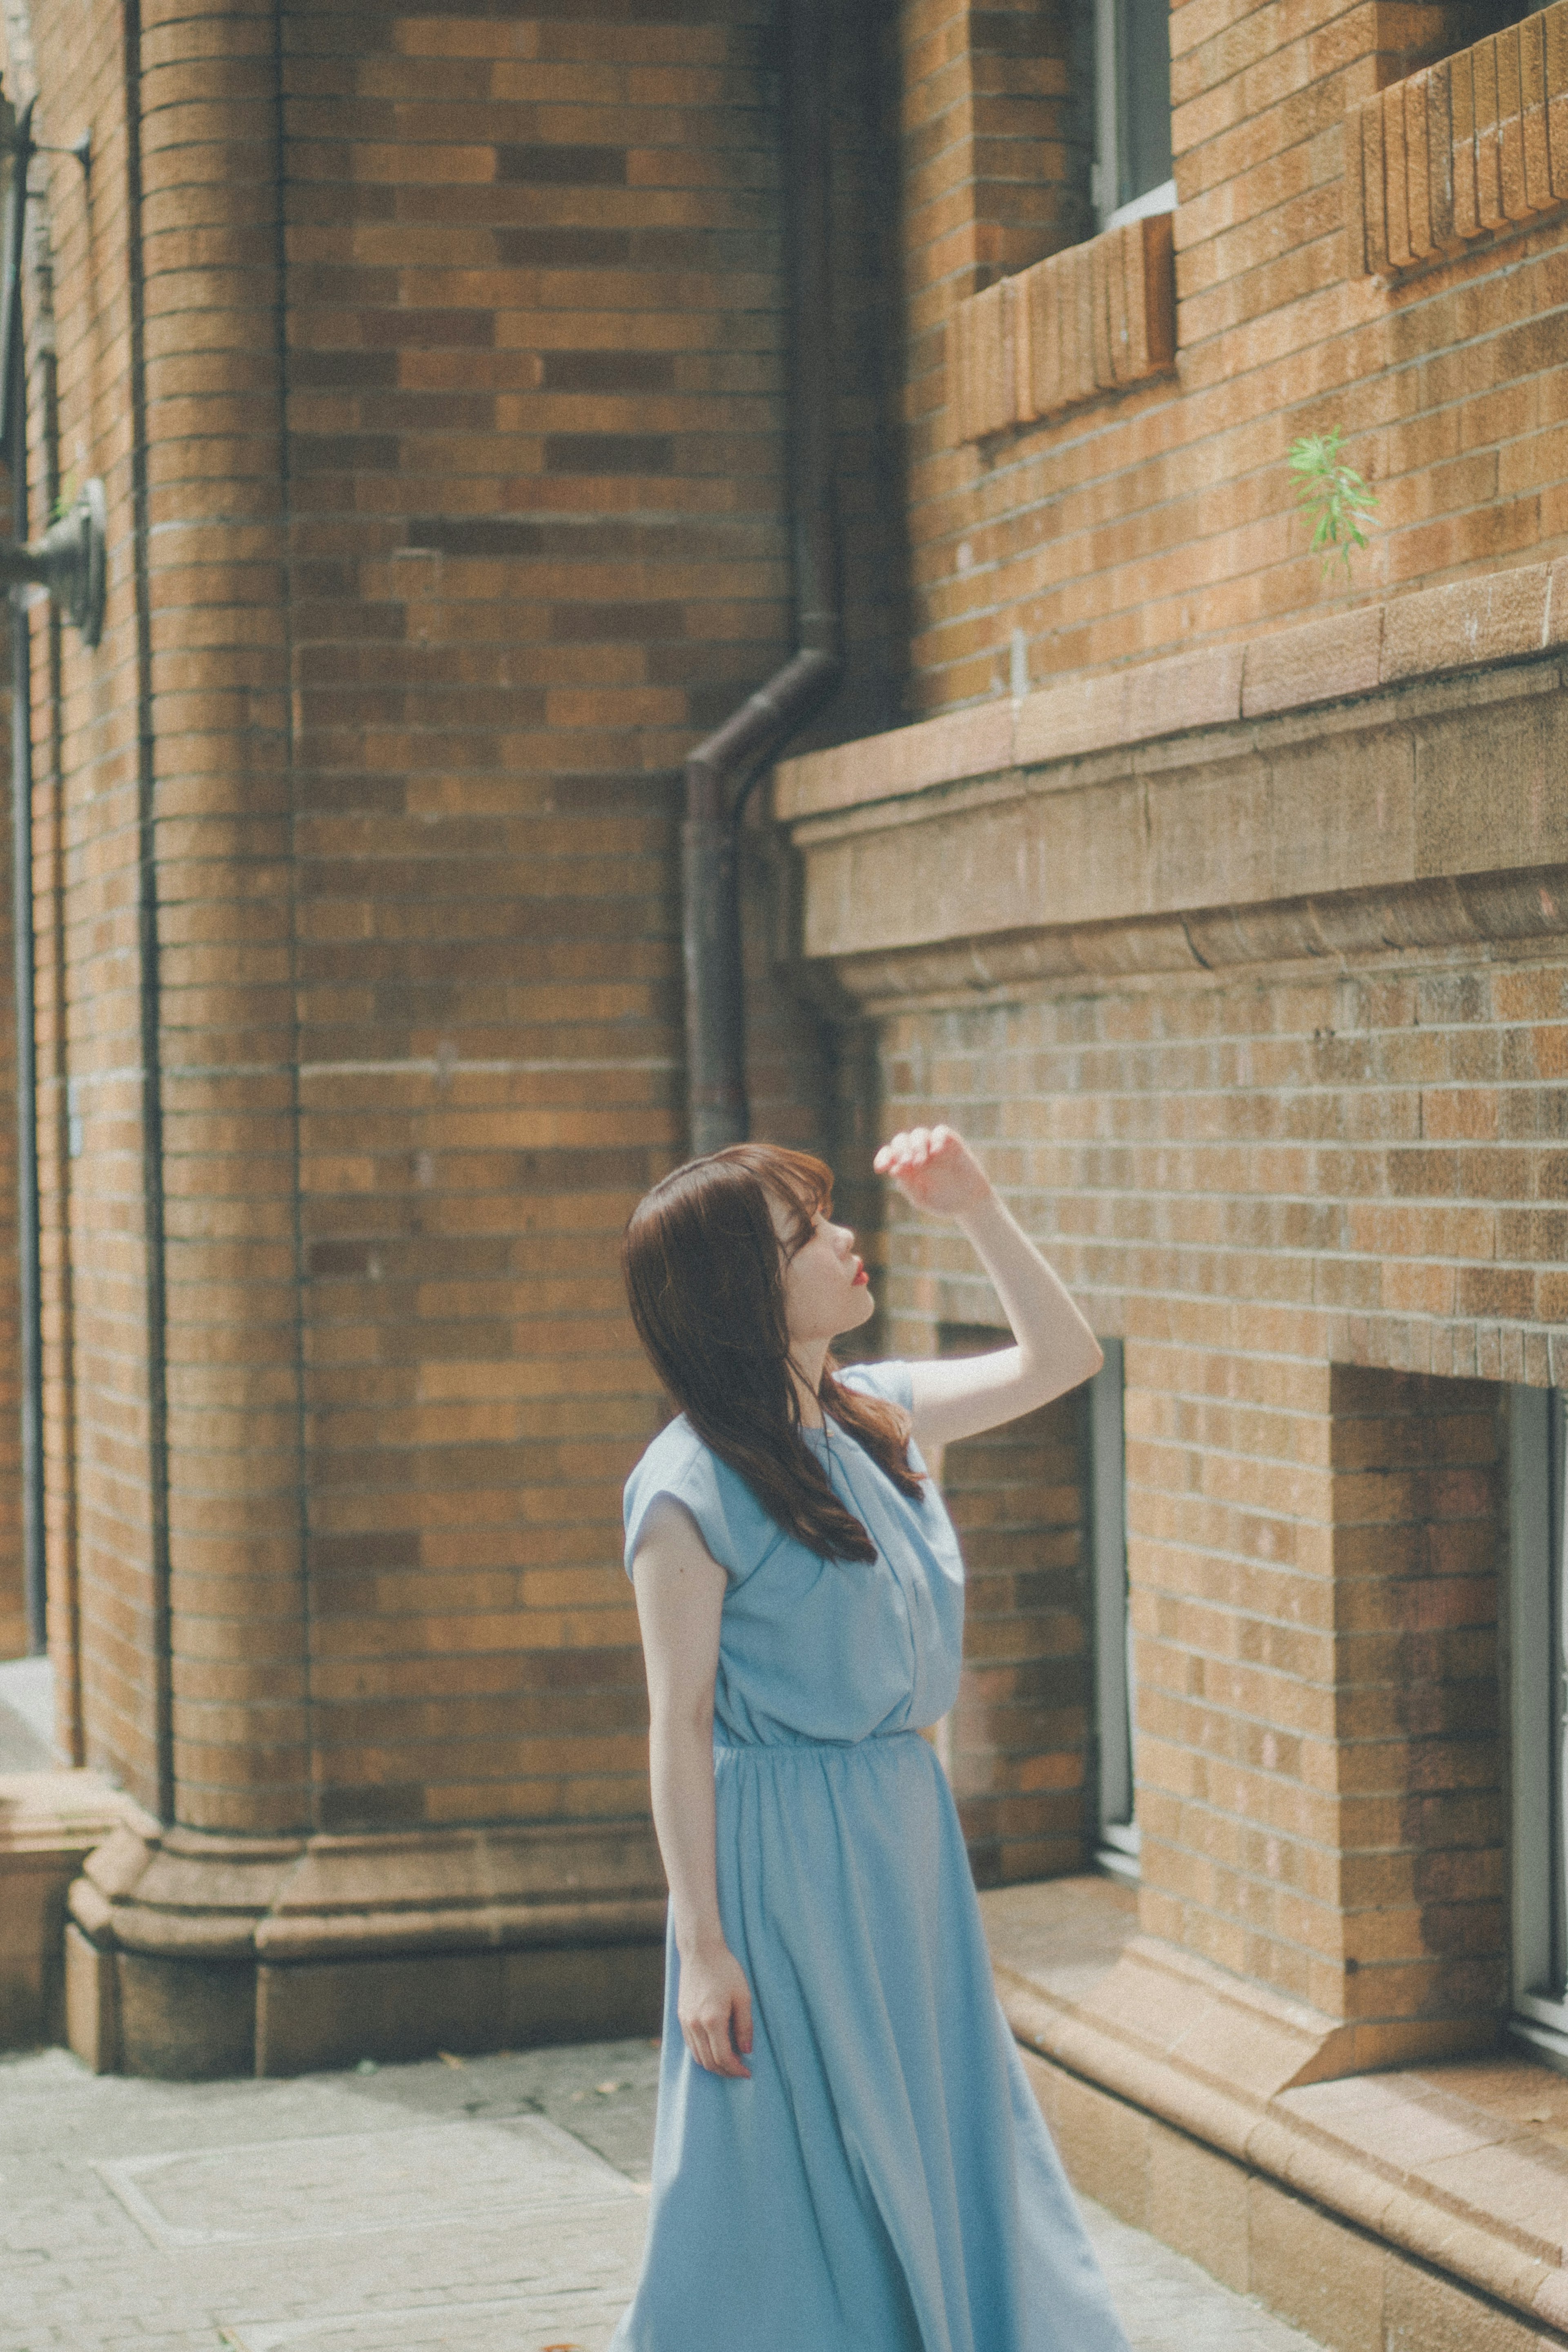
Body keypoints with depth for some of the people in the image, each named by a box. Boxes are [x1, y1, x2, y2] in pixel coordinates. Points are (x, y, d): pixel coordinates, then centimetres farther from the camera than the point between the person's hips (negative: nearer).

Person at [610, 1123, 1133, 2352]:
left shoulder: (874, 1417, 6)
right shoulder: (693, 1489, -15)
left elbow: (1061, 1358, 18)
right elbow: (680, 1723, -14)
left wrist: (978, 1211, 6)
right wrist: (703, 1948, -14)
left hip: (910, 1834, 8)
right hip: (783, 1850, -8)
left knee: (943, 2167, 13)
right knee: (804, 2202, 1)